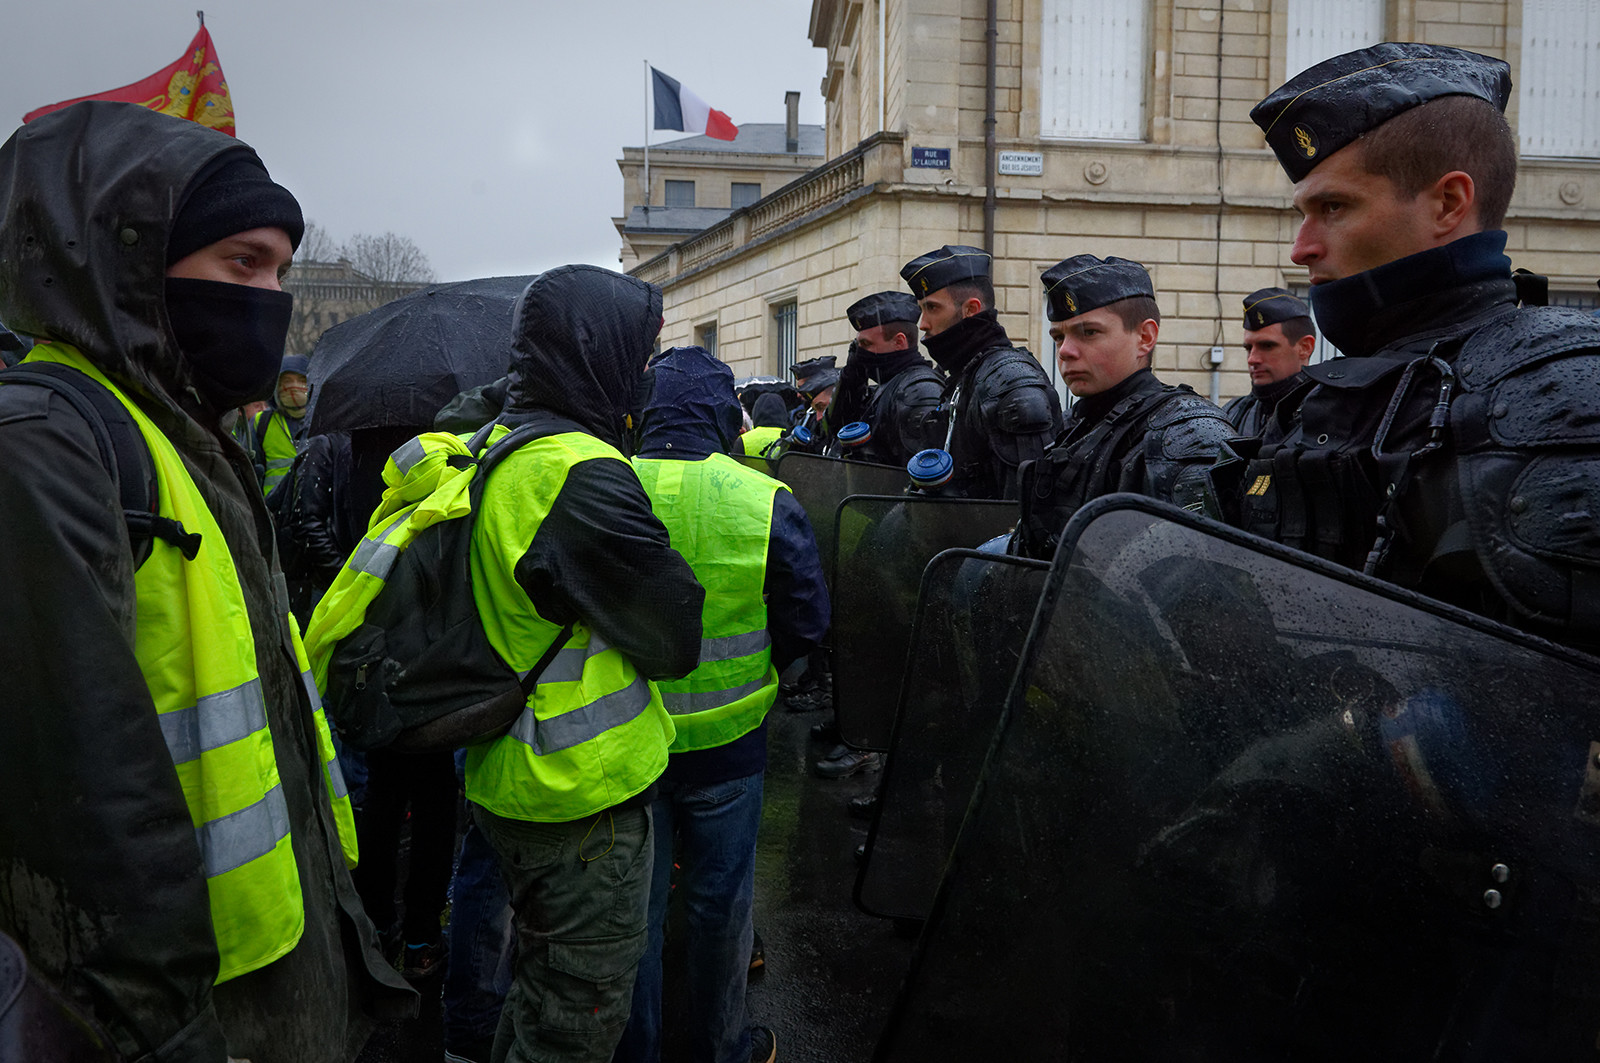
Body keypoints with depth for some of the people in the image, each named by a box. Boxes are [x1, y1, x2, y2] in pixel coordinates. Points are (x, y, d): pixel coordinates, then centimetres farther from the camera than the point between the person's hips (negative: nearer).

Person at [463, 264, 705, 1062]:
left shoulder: (499, 452, 8)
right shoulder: (582, 474, -25)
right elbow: (675, 639, -20)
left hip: (513, 780, 10)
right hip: (585, 799, -10)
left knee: (542, 983, 28)